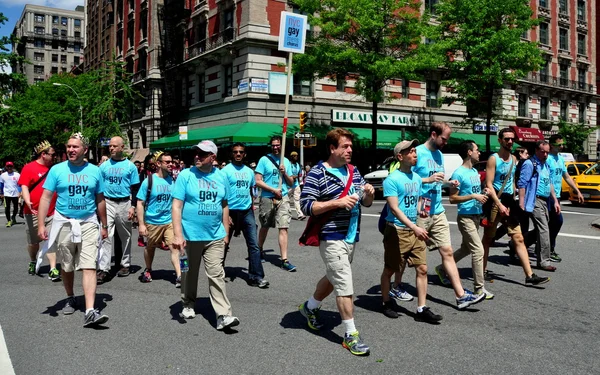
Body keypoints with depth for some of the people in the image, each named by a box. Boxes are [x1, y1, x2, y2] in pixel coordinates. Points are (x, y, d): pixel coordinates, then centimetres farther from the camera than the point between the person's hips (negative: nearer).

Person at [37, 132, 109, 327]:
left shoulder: (95, 171, 2)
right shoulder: (57, 170, -2)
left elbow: (100, 200, 9)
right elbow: (46, 198, -4)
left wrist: (104, 226, 12)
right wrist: (41, 225, -12)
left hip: (88, 223, 0)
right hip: (64, 223, 1)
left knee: (89, 267, -10)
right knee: (66, 266, 15)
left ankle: (90, 312, -16)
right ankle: (70, 298, 38)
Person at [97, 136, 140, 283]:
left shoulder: (130, 166, 2)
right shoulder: (104, 166, 7)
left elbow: (136, 188, 2)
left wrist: (133, 206, -7)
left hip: (124, 203, 0)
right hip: (107, 203, 1)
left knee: (125, 236, 9)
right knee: (106, 236, -9)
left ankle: (125, 264, 23)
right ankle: (103, 269, -10)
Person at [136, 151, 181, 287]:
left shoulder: (173, 181, 1)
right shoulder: (149, 181, -8)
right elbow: (140, 203, -6)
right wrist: (141, 224, -11)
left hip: (170, 221, 1)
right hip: (152, 222, -1)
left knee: (174, 247, -11)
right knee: (150, 247, 17)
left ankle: (179, 276, -11)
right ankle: (148, 270, 39)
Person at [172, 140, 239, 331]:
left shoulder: (221, 177, 4)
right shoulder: (186, 175, -6)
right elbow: (176, 206, -10)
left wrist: (226, 232, 12)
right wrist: (178, 235, -17)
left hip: (215, 236, 2)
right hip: (190, 235, -1)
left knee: (217, 274, -2)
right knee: (189, 273, 14)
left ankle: (223, 315, -3)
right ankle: (188, 305, 35)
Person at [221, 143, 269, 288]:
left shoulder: (249, 171, 10)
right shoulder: (225, 171, -5)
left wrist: (251, 207, 15)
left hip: (247, 212, 4)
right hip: (231, 211, -4)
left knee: (254, 245, -2)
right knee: (224, 244, 9)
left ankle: (256, 276, 1)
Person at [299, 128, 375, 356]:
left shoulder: (354, 172, 10)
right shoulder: (317, 174, -11)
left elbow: (365, 203, 15)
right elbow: (306, 206, -16)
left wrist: (369, 194, -9)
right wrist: (338, 202, -23)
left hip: (352, 236, 8)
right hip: (332, 238, -8)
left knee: (333, 278, 22)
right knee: (345, 285, -8)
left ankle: (309, 307, 45)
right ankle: (351, 335, 3)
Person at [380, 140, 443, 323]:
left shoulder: (417, 178, 10)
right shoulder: (392, 179, -13)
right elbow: (394, 209, -20)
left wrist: (420, 210, 2)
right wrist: (415, 228, -28)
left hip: (414, 230, 7)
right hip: (397, 230, -6)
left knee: (422, 269, 1)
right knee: (390, 270, 8)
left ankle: (422, 309, 7)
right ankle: (387, 303, 26)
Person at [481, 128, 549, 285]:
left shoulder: (514, 159, 12)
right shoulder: (493, 159, -9)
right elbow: (489, 184, -15)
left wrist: (512, 200, 16)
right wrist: (499, 205, -22)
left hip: (509, 202, 6)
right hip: (495, 201, -6)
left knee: (518, 239, 1)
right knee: (487, 238, 6)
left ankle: (529, 275, 0)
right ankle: (483, 270, 17)